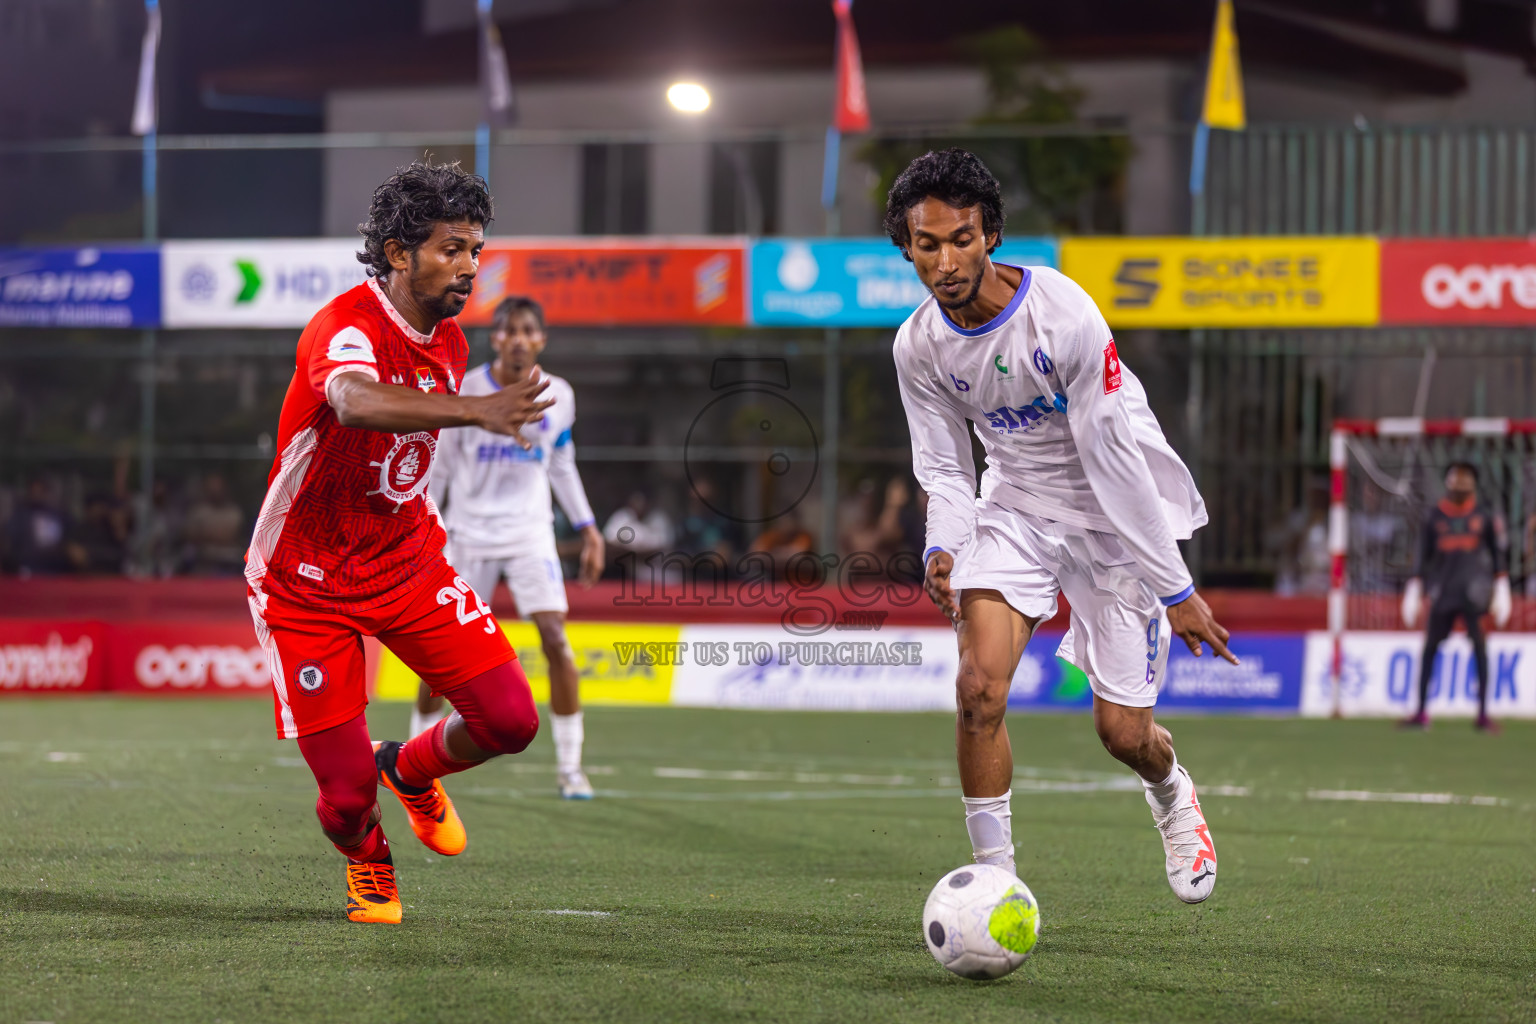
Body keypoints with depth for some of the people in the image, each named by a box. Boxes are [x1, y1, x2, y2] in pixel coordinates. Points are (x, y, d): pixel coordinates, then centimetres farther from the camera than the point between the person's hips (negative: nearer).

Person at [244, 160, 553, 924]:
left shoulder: (447, 340, 2)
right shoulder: (345, 328, -25)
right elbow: (356, 402, -50)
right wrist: (476, 410, -63)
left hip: (408, 566, 6)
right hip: (306, 586, -6)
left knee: (510, 721, -10)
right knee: (346, 791, -8)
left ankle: (412, 771, 24)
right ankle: (366, 860, 30)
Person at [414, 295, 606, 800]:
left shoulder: (558, 396, 0)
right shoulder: (466, 391, -6)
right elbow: (439, 464, 4)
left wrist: (587, 527, 8)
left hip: (530, 531, 1)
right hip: (470, 530, -1)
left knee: (555, 638, -13)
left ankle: (570, 767, -5)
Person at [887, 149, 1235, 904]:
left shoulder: (1062, 315, -26)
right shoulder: (919, 346, -11)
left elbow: (1114, 457, -23)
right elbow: (943, 468, 1)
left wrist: (1174, 588, -19)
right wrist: (943, 547, -21)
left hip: (1114, 518, -3)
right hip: (1016, 508, 3)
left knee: (1122, 732, 0)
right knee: (979, 686, -20)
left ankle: (1172, 795, 38)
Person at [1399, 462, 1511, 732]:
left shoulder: (1484, 516, 7)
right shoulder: (1434, 516, 9)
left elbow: (1498, 553, 8)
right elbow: (1423, 555, 11)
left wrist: (1501, 586, 2)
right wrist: (1415, 587, 6)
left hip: (1473, 588, -2)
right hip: (1442, 589, 2)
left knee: (1479, 645, -10)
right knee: (1430, 647, 1)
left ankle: (1483, 713, -8)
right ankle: (1422, 712, 9)